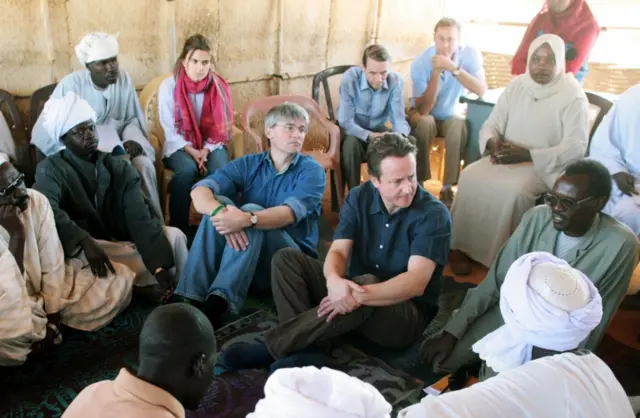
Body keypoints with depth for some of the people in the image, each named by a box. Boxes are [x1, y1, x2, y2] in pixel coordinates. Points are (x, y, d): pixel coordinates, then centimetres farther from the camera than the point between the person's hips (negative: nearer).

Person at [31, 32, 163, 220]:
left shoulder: (123, 78, -2)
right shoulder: (70, 85, -13)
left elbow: (133, 119, 8)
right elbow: (44, 132, -14)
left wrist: (133, 140, -15)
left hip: (116, 147, 4)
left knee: (144, 164, -26)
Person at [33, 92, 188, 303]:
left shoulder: (119, 167, 5)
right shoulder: (51, 169, -1)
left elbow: (139, 217, -9)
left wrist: (161, 266, -23)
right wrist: (85, 242, -41)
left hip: (124, 241, 3)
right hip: (82, 249, -3)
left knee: (174, 235, -20)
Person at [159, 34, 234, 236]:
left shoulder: (219, 86, -3)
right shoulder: (168, 86, -7)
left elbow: (220, 127, -2)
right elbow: (169, 129, -7)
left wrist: (206, 150, -17)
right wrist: (192, 151, -20)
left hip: (211, 145, 2)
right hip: (179, 146, -1)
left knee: (221, 169, -31)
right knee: (187, 169, -33)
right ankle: (178, 228, -23)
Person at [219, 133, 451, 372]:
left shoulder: (433, 214, -17)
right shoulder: (359, 198, -3)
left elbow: (416, 283, -27)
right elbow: (338, 251, -12)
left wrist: (360, 295, -41)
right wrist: (334, 281, -36)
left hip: (408, 314, -5)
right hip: (355, 289, 5)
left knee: (368, 283, -39)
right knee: (286, 258, -10)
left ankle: (270, 348, -30)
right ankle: (307, 353, -30)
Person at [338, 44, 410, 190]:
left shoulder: (396, 81, -16)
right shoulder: (349, 78, -24)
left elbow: (399, 118, -18)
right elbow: (345, 122, -26)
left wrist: (400, 136, -42)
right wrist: (370, 136, -42)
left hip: (378, 130, 3)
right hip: (353, 131, -2)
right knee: (351, 143, -36)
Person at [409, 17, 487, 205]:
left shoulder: (470, 54, -16)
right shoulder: (420, 62, -21)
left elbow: (481, 91, -30)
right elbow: (423, 110, -26)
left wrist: (453, 67, -37)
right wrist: (436, 73, -34)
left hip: (451, 115, 1)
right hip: (424, 114, -1)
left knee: (459, 125, -32)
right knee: (425, 123, -35)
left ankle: (448, 187, -22)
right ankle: (418, 184, -21)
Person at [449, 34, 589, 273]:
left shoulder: (573, 97, -9)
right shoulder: (516, 85, 6)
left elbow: (576, 147, -15)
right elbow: (491, 125, 8)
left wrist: (527, 155, -25)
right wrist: (493, 142, -18)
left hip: (545, 165, -4)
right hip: (507, 157, 5)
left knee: (514, 191, -34)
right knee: (470, 177, -23)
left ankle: (502, 256, -15)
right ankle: (461, 246, -14)